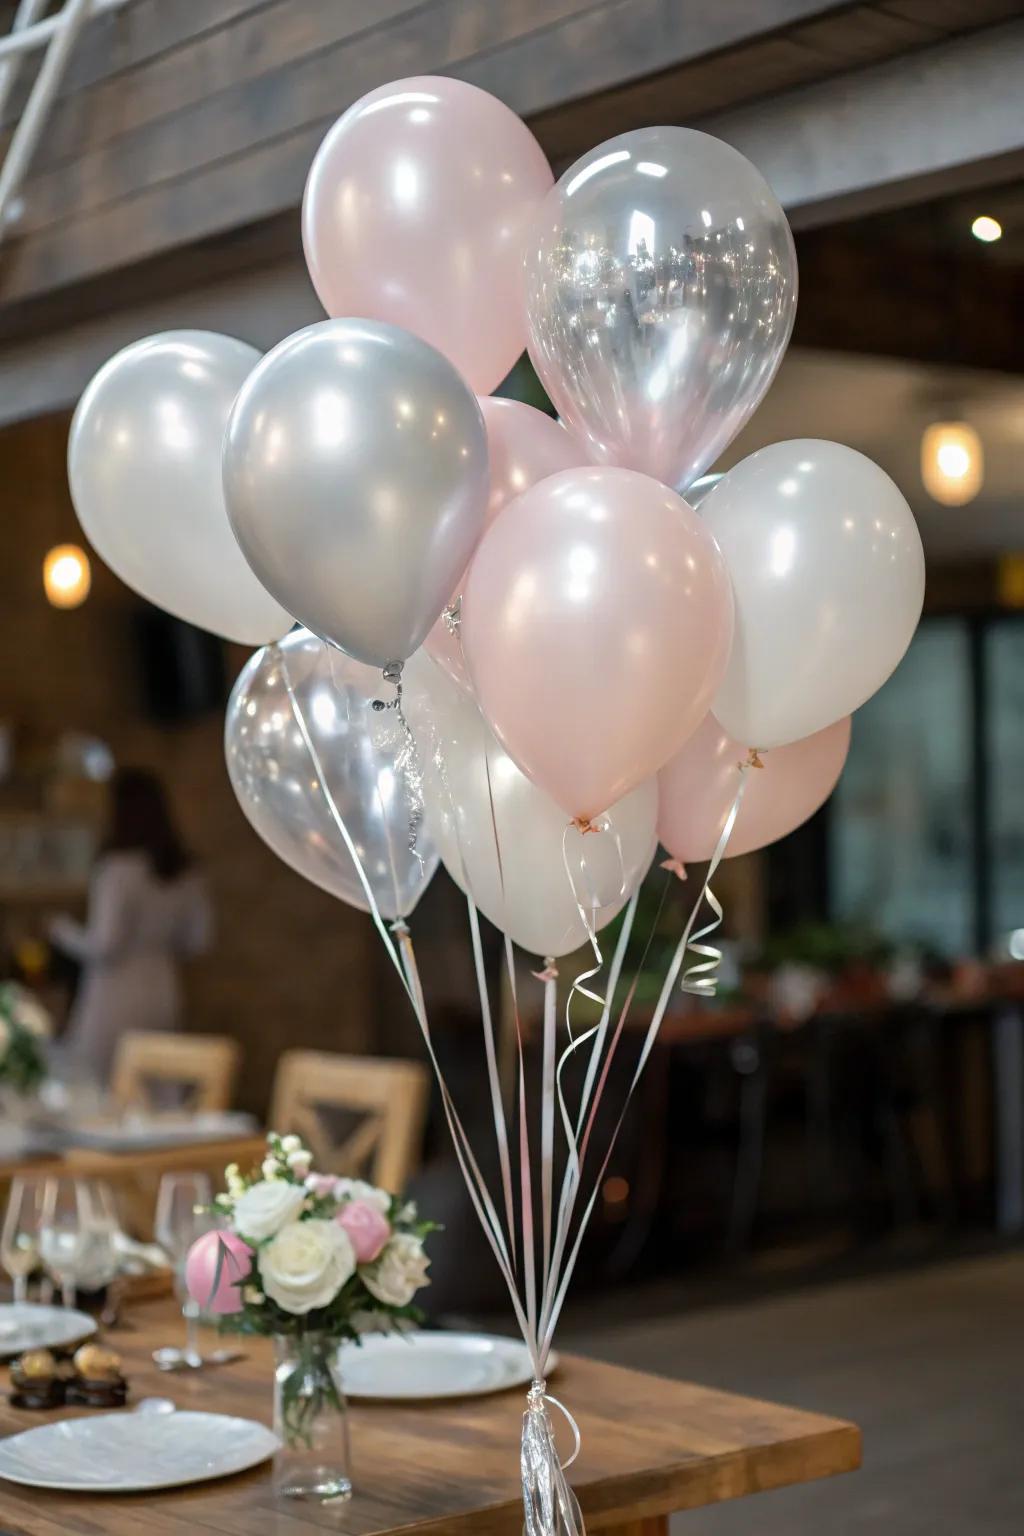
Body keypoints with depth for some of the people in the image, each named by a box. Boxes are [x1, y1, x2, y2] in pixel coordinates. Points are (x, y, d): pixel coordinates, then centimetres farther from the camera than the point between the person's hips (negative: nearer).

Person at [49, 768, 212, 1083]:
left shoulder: (118, 868, -15)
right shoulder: (186, 875, 4)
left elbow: (103, 946, -15)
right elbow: (198, 940, 11)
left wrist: (65, 931, 3)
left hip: (117, 996, -7)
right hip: (164, 990, 7)